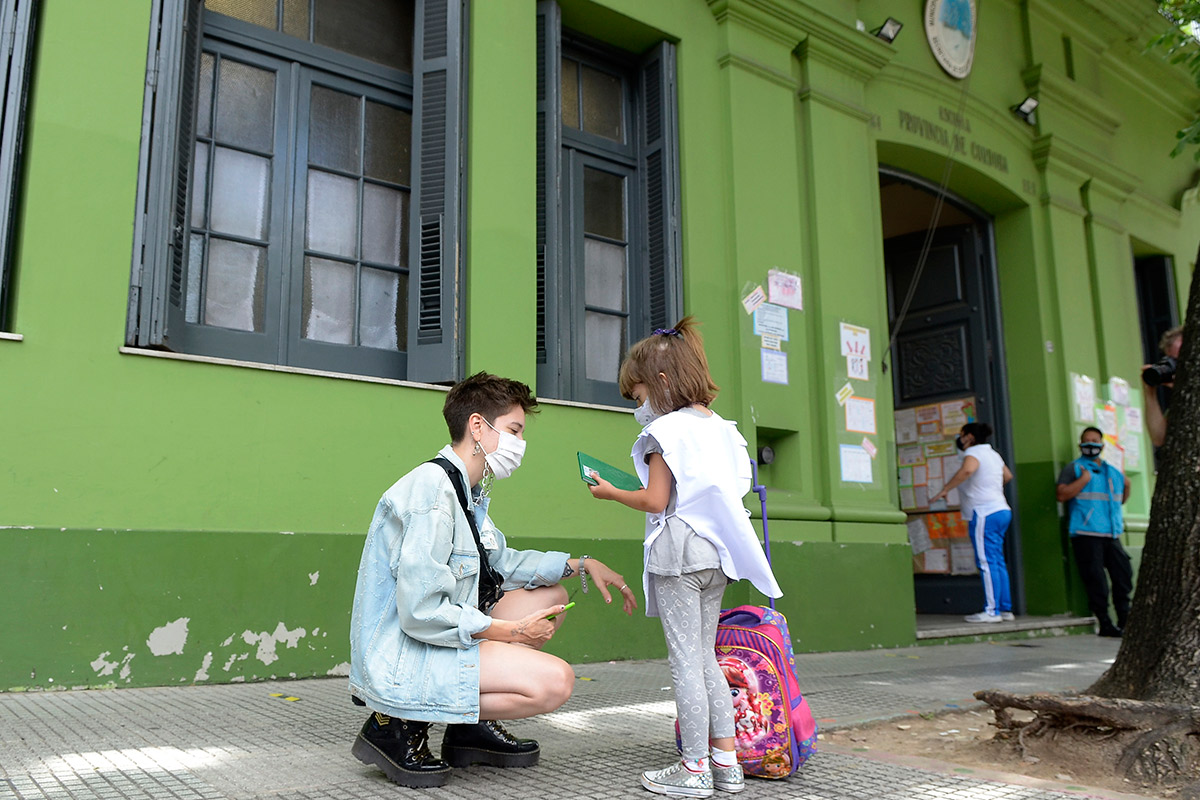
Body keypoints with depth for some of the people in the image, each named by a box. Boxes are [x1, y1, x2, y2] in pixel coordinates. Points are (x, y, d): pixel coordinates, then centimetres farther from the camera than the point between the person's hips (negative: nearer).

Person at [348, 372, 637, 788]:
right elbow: (421, 614, -27)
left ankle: (472, 724, 15)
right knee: (555, 680, -20)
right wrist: (509, 632, -16)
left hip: (439, 633, 10)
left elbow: (502, 562, 22)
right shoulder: (432, 491, -22)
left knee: (550, 596, 15)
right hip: (401, 656, -10)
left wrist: (581, 564, 13)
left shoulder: (468, 491, 10)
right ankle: (401, 723, -7)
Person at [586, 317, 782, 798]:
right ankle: (726, 759, 19)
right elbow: (730, 490, 15)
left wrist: (610, 492, 0)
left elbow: (655, 501, -14)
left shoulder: (666, 430, -10)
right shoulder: (721, 428, 12)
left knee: (685, 660, -2)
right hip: (715, 552, 8)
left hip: (677, 552, -8)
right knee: (705, 656, 15)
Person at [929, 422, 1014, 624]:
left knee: (987, 562, -8)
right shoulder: (993, 454, 19)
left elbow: (967, 470, -31)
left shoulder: (973, 452, -8)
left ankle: (992, 611, -7)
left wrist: (944, 490, -26)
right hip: (1001, 510, 9)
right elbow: (1008, 476, 35)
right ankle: (1006, 609, 12)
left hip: (984, 513, -9)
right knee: (998, 562, 11)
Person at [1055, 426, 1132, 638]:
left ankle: (1125, 622, 15)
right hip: (1086, 535, -6)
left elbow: (1120, 500, 32)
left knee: (1123, 575, 4)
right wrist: (1084, 479, -15)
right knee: (1096, 581, -6)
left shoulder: (1112, 471, 23)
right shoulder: (1074, 468, 3)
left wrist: (1126, 486, 13)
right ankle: (1105, 624, 1)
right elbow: (1062, 495, -10)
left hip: (1112, 534, 6)